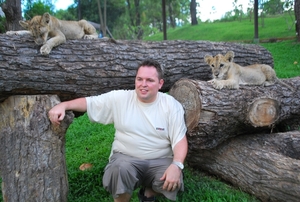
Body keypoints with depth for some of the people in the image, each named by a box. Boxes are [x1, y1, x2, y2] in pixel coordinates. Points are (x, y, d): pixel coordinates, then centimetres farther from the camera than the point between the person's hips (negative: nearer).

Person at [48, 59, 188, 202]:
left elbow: (180, 139, -6)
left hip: (160, 161, 1)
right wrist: (63, 105, -19)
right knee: (120, 169, -34)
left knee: (173, 183, -27)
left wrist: (176, 165, -24)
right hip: (126, 157, -1)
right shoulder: (119, 98, -3)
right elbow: (88, 102, -1)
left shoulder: (171, 105, -4)